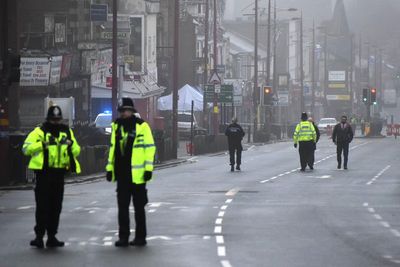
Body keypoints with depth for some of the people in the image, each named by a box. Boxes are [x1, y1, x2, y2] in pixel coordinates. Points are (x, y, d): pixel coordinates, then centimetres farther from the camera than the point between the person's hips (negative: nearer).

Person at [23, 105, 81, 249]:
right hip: (43, 173, -5)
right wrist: (42, 144, -20)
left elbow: (76, 151, 14)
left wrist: (71, 144, -7)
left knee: (56, 207, 9)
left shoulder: (67, 132, 12)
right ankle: (39, 235, -4)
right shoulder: (39, 131, -2)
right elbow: (26, 148, -8)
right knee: (42, 206, -7)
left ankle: (52, 236, 16)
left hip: (59, 173, 5)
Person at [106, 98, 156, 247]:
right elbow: (113, 147, 17)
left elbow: (150, 147, -7)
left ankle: (140, 237, 11)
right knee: (122, 207, 6)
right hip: (121, 173, 5)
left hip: (137, 173, -5)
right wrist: (109, 168, 13)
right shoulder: (116, 125, 11)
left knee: (139, 207, 4)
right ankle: (123, 237, 11)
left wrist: (148, 168, -12)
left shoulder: (141, 126, -7)